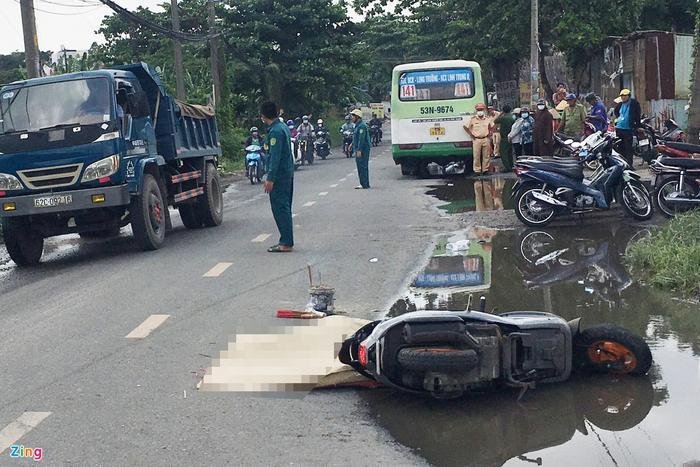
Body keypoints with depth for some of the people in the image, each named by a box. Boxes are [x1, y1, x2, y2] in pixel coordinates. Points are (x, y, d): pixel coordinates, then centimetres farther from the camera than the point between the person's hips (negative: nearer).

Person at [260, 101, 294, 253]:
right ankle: (287, 241, 20)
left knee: (280, 208, -6)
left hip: (279, 174, -10)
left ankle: (286, 243, -4)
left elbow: (275, 156, -21)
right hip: (288, 172, 10)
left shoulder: (275, 131, -16)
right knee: (284, 208, 14)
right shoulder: (283, 127, 13)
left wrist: (270, 179, -21)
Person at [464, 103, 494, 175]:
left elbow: (492, 127, 24)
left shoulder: (487, 119, 9)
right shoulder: (472, 119, 0)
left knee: (486, 156, 4)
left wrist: (490, 133, 10)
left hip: (486, 139, 3)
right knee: (476, 156, -2)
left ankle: (485, 170, 12)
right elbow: (465, 127, 6)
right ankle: (477, 170, 3)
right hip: (476, 140, -3)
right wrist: (470, 134, 1)